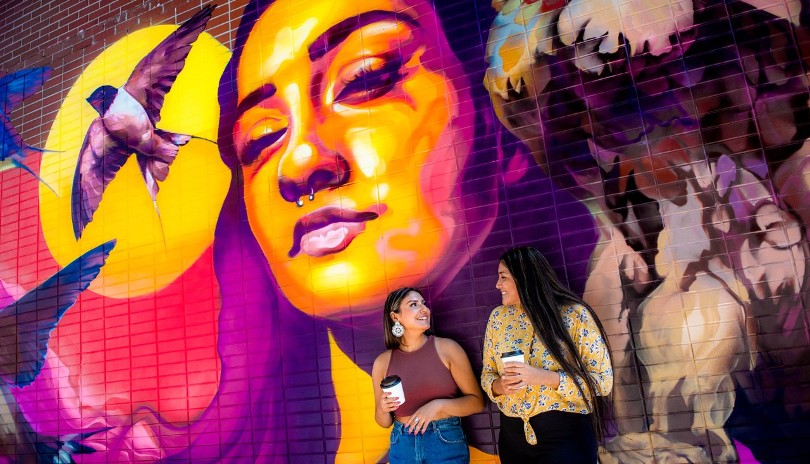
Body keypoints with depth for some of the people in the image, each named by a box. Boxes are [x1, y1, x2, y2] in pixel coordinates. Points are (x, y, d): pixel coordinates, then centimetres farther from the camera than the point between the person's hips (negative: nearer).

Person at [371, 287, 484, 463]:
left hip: (447, 442, -2)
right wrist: (383, 409, -11)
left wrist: (439, 405, -18)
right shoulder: (382, 362, -1)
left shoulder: (447, 348, -7)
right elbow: (384, 422, 10)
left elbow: (477, 401, -4)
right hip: (403, 446, 2)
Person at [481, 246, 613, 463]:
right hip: (513, 434, 5)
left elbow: (603, 381, -13)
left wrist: (544, 377, -24)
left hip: (566, 434, -4)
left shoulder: (575, 315, -12)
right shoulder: (498, 317, 2)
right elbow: (487, 374, 9)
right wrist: (499, 386, -14)